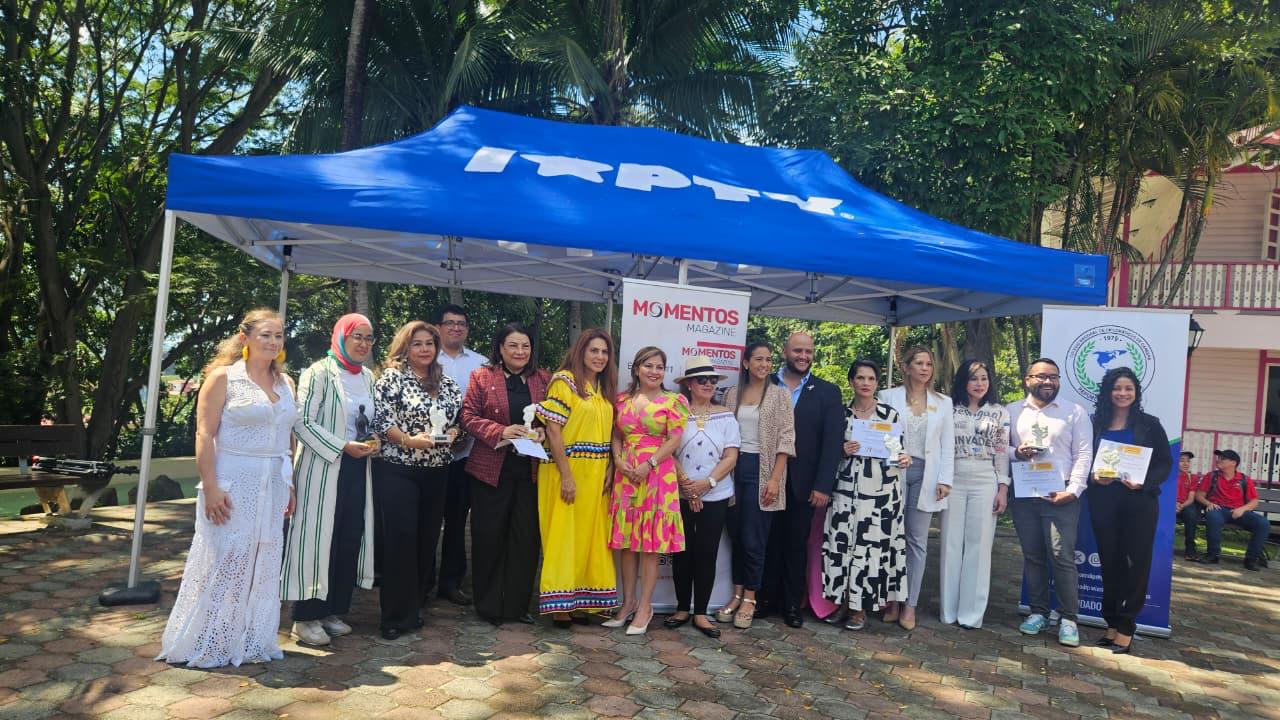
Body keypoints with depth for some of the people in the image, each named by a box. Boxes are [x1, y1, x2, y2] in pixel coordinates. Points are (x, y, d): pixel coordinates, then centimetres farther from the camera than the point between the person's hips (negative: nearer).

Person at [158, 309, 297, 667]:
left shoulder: (284, 383, 11)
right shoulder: (223, 377, -6)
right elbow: (204, 435, -11)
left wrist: (289, 486, 10)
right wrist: (210, 488, -17)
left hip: (272, 487, 6)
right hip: (232, 486, -6)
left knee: (263, 567, 11)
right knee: (222, 564, 1)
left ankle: (252, 643, 24)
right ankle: (206, 645, 16)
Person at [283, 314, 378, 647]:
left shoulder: (368, 377, 12)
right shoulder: (320, 373, -9)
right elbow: (302, 422, -13)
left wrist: (372, 441, 1)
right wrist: (343, 447, -18)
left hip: (357, 469, 7)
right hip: (323, 467, -7)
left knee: (351, 538, 8)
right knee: (317, 538, -2)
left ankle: (333, 610, 20)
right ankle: (306, 617, 9)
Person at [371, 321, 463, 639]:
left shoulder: (447, 383, 11)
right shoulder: (391, 377, -4)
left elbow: (459, 418, 17)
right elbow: (381, 420, -11)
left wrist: (452, 432, -4)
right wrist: (409, 440, -23)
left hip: (436, 472, 5)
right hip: (397, 470, -5)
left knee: (427, 538, 9)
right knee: (400, 538, -6)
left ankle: (415, 606, 23)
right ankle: (396, 616, 3)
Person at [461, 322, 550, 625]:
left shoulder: (543, 379, 9)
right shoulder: (482, 377, 0)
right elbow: (468, 418, -4)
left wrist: (542, 432, -8)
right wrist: (502, 431, -17)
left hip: (530, 470, 3)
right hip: (491, 469, -2)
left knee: (526, 537, 6)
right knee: (489, 537, 5)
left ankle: (518, 603, 19)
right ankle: (489, 605, 19)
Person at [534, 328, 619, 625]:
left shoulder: (604, 388, 12)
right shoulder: (565, 381, -8)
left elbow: (607, 434, 14)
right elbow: (553, 431, -14)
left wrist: (608, 473, 4)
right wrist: (566, 476, -18)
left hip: (595, 476, 7)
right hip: (567, 473, -7)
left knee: (588, 535, 10)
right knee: (563, 536, 0)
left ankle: (578, 601, 19)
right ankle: (559, 604, 9)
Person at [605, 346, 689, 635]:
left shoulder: (673, 401, 0)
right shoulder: (622, 400, 11)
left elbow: (674, 441, -6)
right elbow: (616, 436, 13)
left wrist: (648, 464, -15)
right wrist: (619, 460, -6)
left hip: (657, 475, -4)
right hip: (625, 475, 4)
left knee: (651, 541, 0)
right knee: (626, 539, 7)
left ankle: (645, 606, 9)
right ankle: (628, 602, 19)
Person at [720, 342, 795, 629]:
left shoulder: (780, 395, 0)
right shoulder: (731, 394, 9)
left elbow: (785, 439, -5)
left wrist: (775, 478, -12)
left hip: (761, 469, -3)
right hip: (734, 467, 3)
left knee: (753, 539, -2)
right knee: (736, 536, 8)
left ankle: (750, 599, 10)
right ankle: (737, 594, 19)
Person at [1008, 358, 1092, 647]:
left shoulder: (1075, 412, 4)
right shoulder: (1012, 412, 10)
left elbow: (1083, 455, 0)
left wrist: (1073, 490, -10)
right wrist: (1016, 453, -12)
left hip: (1061, 496, -2)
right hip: (1022, 494, 3)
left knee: (1062, 557, -6)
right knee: (1032, 556, 9)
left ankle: (1068, 619, 3)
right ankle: (1038, 612, 18)